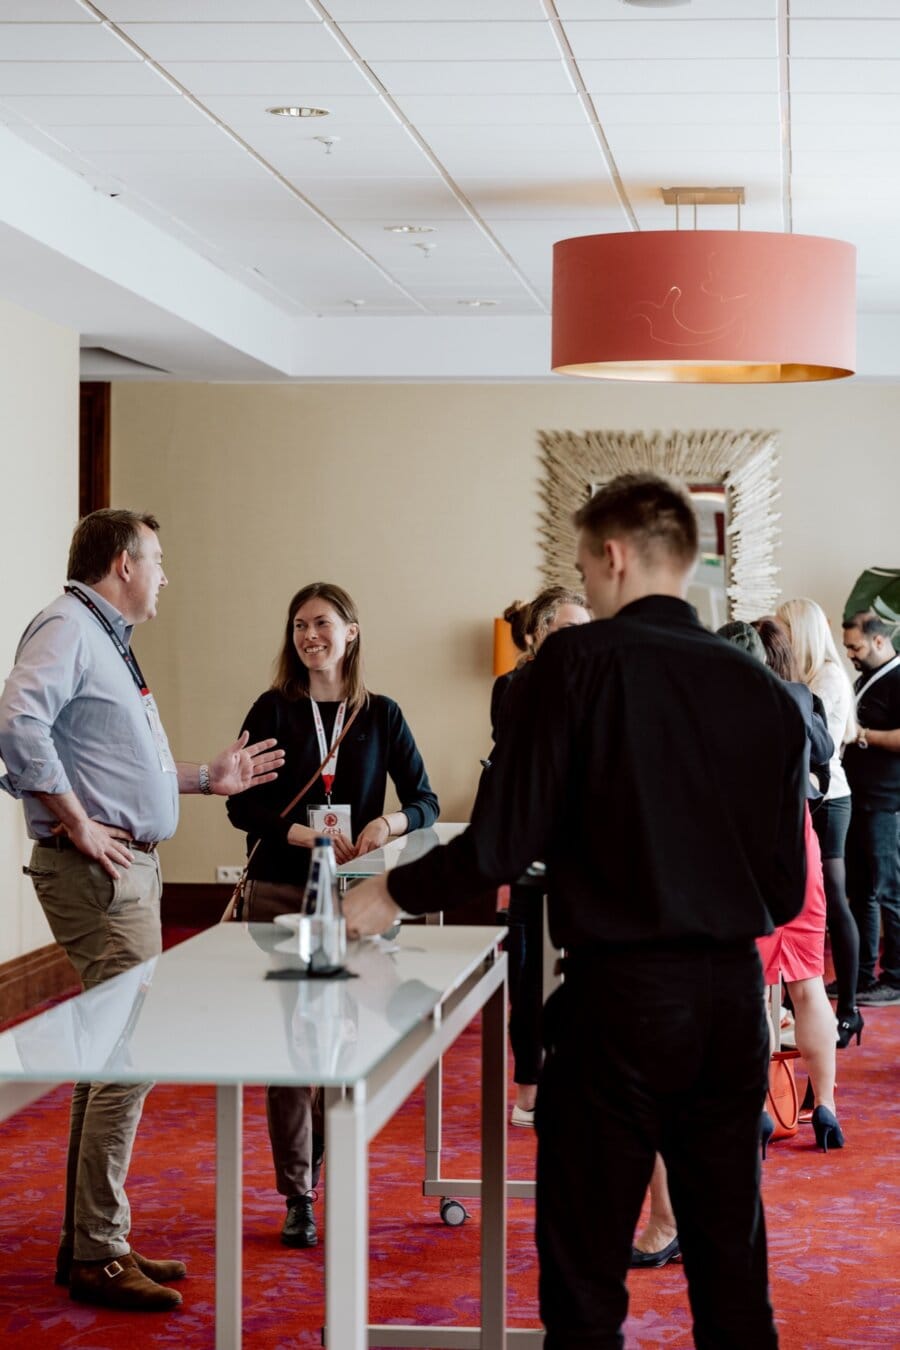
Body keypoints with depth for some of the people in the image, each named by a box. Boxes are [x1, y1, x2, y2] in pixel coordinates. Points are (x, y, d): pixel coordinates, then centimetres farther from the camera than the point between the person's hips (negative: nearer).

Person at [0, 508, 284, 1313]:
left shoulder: (108, 641, 20)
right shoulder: (67, 630, -12)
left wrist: (207, 780, 21)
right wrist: (76, 823, -24)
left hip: (131, 867, 11)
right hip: (99, 868, -11)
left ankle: (91, 1239, 24)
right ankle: (98, 1255, -4)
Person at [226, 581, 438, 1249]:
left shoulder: (380, 715, 6)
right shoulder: (273, 710, 3)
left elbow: (425, 801, 4)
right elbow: (242, 803, -2)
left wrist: (387, 824, -18)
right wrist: (305, 834, -17)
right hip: (280, 893, -1)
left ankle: (334, 1155, 22)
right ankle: (298, 1197, 6)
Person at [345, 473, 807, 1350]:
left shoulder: (581, 661, -8)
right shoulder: (763, 691, 5)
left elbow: (506, 840, -12)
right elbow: (786, 888, 7)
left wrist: (395, 893, 4)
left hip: (620, 991, -5)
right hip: (734, 996, 5)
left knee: (586, 1277, 4)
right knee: (730, 1264, 14)